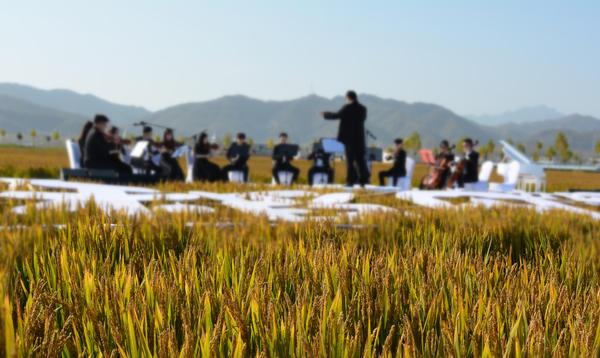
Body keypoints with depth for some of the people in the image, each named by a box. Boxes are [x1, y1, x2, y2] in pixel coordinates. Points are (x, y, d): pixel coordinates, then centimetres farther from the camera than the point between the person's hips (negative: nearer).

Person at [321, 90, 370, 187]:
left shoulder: (347, 108, -11)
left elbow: (337, 115, -7)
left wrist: (325, 114, 7)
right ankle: (363, 179, 7)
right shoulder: (363, 108, 7)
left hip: (349, 137, -5)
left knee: (350, 159, -1)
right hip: (359, 137, 5)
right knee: (360, 158, 9)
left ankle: (351, 180, -4)